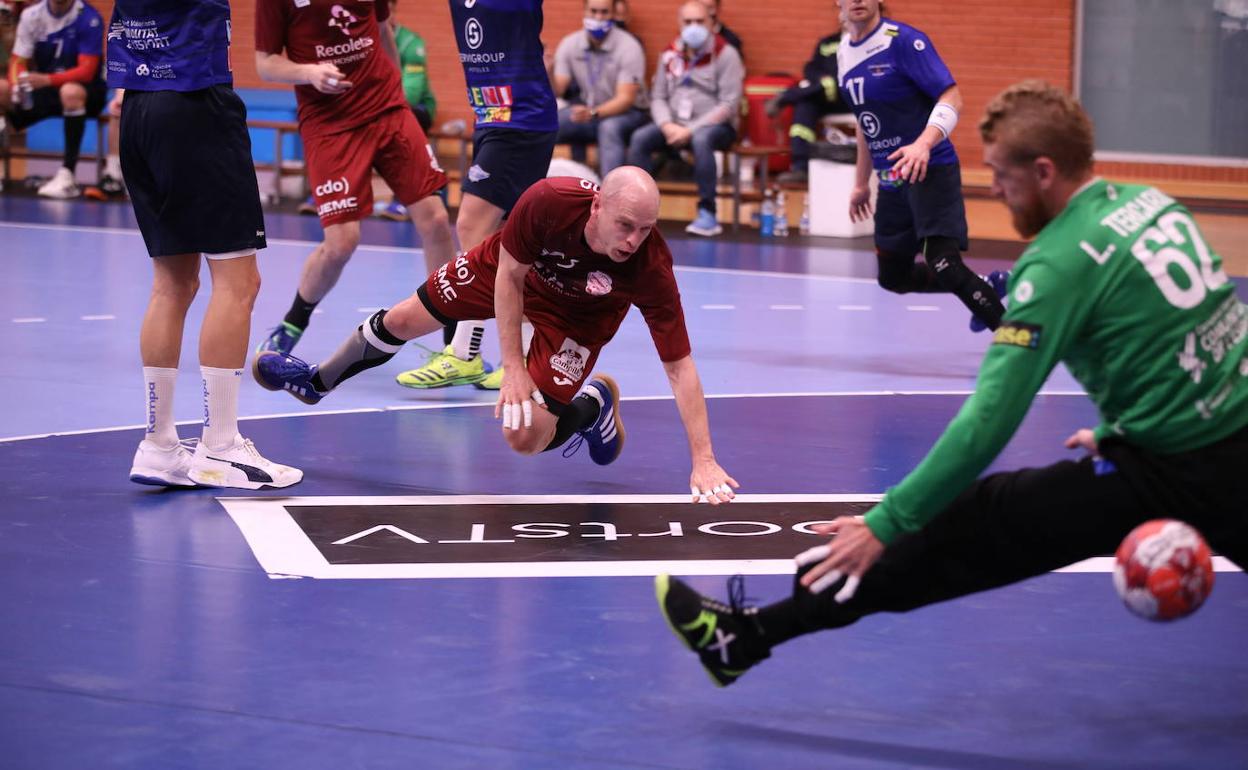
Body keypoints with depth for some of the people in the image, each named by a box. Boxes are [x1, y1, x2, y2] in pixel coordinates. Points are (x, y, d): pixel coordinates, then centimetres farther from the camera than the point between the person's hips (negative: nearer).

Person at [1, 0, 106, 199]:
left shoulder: (88, 18, -14)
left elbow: (87, 71, -21)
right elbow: (18, 62, 0)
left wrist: (48, 80, -37)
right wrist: (18, 84, -25)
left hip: (86, 92, -5)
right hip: (44, 89, 5)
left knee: (70, 91, -39)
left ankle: (67, 175, -38)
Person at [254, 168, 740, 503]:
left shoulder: (651, 269, -40)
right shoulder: (547, 201, -41)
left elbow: (679, 365, -34)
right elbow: (509, 275, -23)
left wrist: (703, 461, -36)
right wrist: (513, 366, -25)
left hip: (578, 316, -1)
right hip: (516, 268, 1)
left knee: (525, 439, -16)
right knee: (402, 321, 16)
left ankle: (592, 403, 18)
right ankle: (317, 381, 47)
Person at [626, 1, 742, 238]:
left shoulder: (725, 54, -7)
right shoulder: (670, 55, 9)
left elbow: (729, 104, -13)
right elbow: (658, 97, 10)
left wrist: (691, 130, -20)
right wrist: (667, 125, -13)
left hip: (715, 126, -5)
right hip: (675, 125, 5)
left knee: (701, 140, -38)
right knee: (640, 138, -21)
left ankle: (707, 215, -33)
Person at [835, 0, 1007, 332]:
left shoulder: (904, 41, -13)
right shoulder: (843, 53, 10)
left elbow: (951, 98, -19)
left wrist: (923, 144, -34)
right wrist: (861, 184, 25)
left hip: (930, 170, -8)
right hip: (891, 179, 8)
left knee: (942, 263, -23)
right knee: (893, 277, 11)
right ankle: (987, 287, 29)